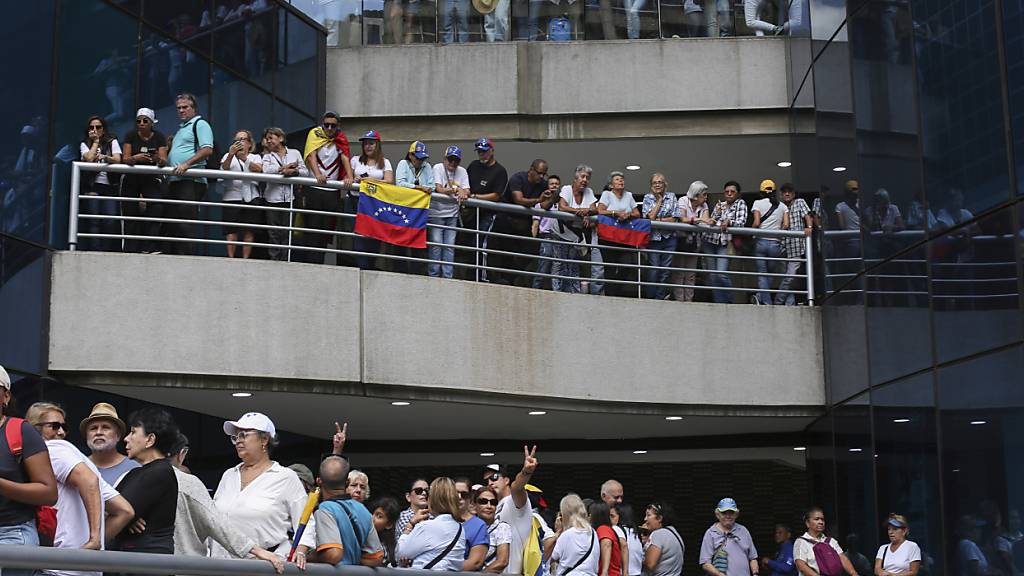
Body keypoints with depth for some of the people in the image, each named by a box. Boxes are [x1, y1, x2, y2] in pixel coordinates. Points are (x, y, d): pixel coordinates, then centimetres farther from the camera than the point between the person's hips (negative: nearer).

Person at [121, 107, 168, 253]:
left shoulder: (159, 137, -1)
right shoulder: (131, 136, -1)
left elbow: (164, 161, -8)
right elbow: (125, 159, -8)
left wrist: (159, 159, -33)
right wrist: (135, 158, -30)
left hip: (151, 179, -1)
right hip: (131, 179, 1)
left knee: (157, 206, -23)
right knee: (130, 214, -2)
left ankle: (151, 246, -27)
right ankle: (131, 249, 5)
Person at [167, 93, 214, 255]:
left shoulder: (200, 124, -2)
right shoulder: (181, 128, 26)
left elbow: (207, 150, -16)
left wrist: (186, 164, -23)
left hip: (191, 181, -10)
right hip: (175, 180, 10)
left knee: (185, 224, -13)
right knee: (170, 222, 9)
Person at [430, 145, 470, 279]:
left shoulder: (462, 171, 7)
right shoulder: (438, 168, -4)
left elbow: (467, 191, 0)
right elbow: (438, 189, -15)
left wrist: (464, 194, -25)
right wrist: (457, 190, -29)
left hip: (452, 214, 3)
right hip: (436, 212, -3)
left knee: (450, 245, 2)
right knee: (436, 243, -6)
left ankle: (448, 275, 7)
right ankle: (433, 275, 1)